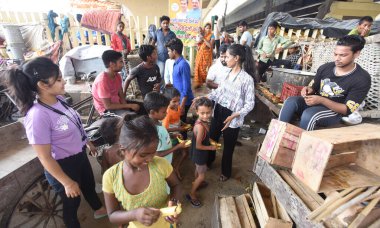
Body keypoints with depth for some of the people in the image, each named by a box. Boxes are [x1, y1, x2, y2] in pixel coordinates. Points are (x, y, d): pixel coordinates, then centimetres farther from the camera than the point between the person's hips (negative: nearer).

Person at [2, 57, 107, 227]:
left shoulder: (58, 99, -9)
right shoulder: (37, 116, -32)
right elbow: (45, 158, -24)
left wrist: (87, 142, 18)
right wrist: (67, 183, -17)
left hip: (79, 155, 8)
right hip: (63, 166, -7)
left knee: (89, 185, 31)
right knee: (72, 202, 19)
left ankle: (99, 209, 60)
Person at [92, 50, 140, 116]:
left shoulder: (117, 76, -2)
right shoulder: (102, 81, -26)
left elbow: (121, 95, 3)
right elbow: (108, 106, -25)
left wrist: (126, 106, -17)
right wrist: (130, 105, -24)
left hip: (117, 104, 8)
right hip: (107, 109, -8)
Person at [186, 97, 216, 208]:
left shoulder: (203, 121, -9)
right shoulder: (200, 126, -36)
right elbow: (198, 146, -28)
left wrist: (210, 140, -2)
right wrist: (211, 147, -16)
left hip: (199, 153, 8)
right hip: (199, 153, -8)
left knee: (198, 169, 32)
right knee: (202, 175, 11)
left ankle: (197, 183, 58)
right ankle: (191, 194, 29)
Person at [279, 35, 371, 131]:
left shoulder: (362, 79, -11)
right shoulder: (325, 67, 2)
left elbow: (347, 110, -14)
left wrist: (321, 100, -27)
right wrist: (309, 90, -12)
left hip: (334, 111, -4)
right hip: (314, 103, 4)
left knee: (309, 114, -38)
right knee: (290, 101, -28)